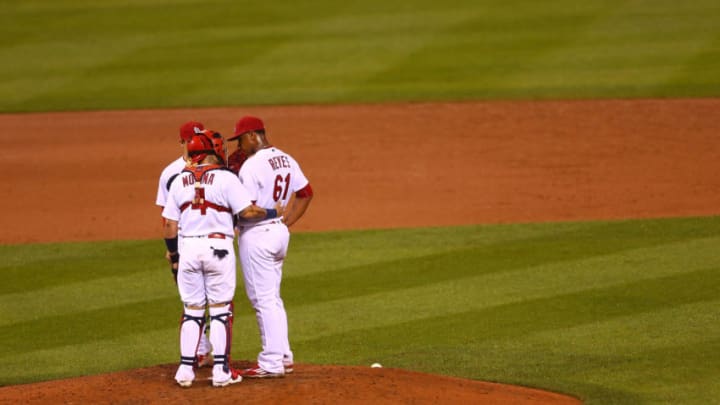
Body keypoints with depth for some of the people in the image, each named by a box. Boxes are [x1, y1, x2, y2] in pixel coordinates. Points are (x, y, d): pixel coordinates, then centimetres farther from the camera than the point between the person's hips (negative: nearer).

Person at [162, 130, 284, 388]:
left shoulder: (179, 181, 6)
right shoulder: (225, 178, -5)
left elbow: (170, 225, 5)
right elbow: (247, 212, -11)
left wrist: (173, 255, 17)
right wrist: (273, 213, 6)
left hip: (187, 248, 3)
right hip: (218, 247, -3)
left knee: (192, 310, 11)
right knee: (220, 310, 4)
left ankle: (185, 368, 6)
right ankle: (221, 370, 0)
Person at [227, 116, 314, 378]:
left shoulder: (252, 165, -17)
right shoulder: (286, 160, 10)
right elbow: (306, 193, 15)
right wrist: (286, 223, 14)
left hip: (256, 235, -9)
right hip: (279, 233, 9)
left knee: (263, 299, -5)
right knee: (272, 296, 18)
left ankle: (272, 363, -4)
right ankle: (284, 356, 20)